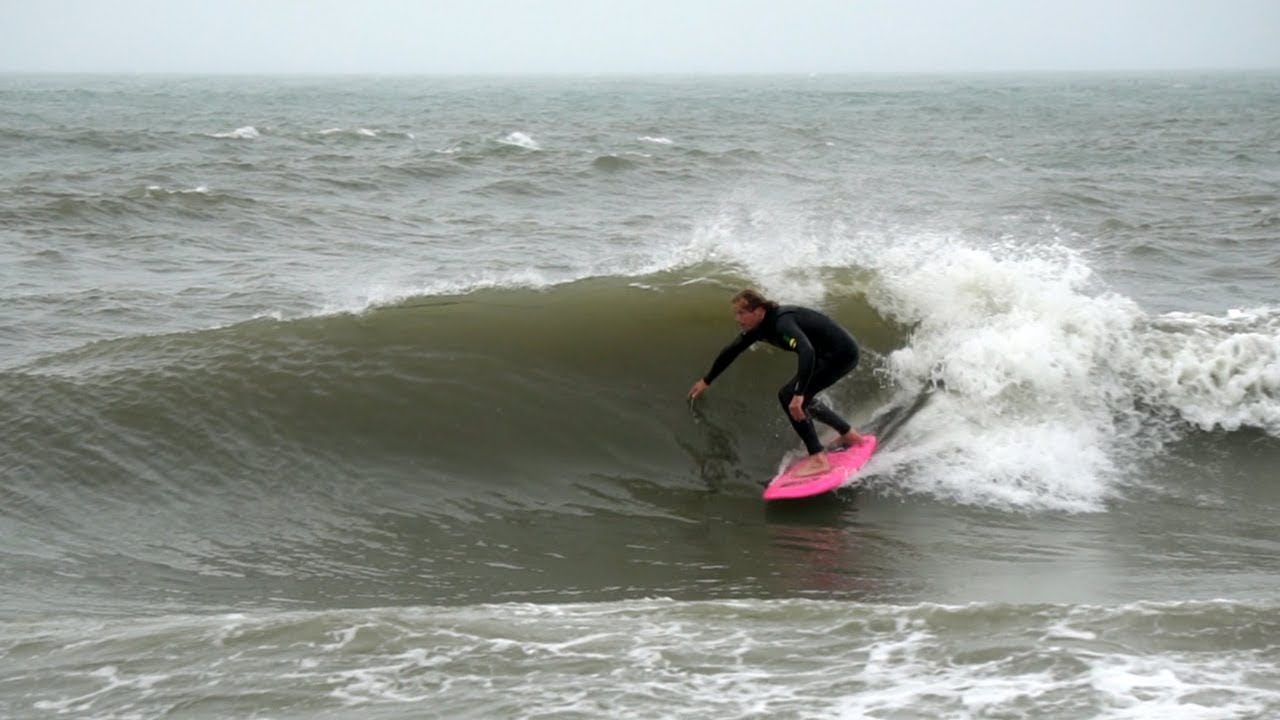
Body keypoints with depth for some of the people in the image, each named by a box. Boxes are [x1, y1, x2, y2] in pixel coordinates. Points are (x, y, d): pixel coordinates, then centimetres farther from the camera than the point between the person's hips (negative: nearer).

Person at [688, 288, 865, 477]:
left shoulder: (782, 323, -27)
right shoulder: (758, 327, 2)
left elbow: (807, 351, -43)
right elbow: (731, 351, 17)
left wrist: (798, 394, -47)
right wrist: (706, 381, 27)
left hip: (842, 354, -10)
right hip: (828, 354, 10)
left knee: (790, 397, -15)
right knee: (802, 398, 22)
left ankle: (818, 459, -17)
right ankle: (849, 434, 32)